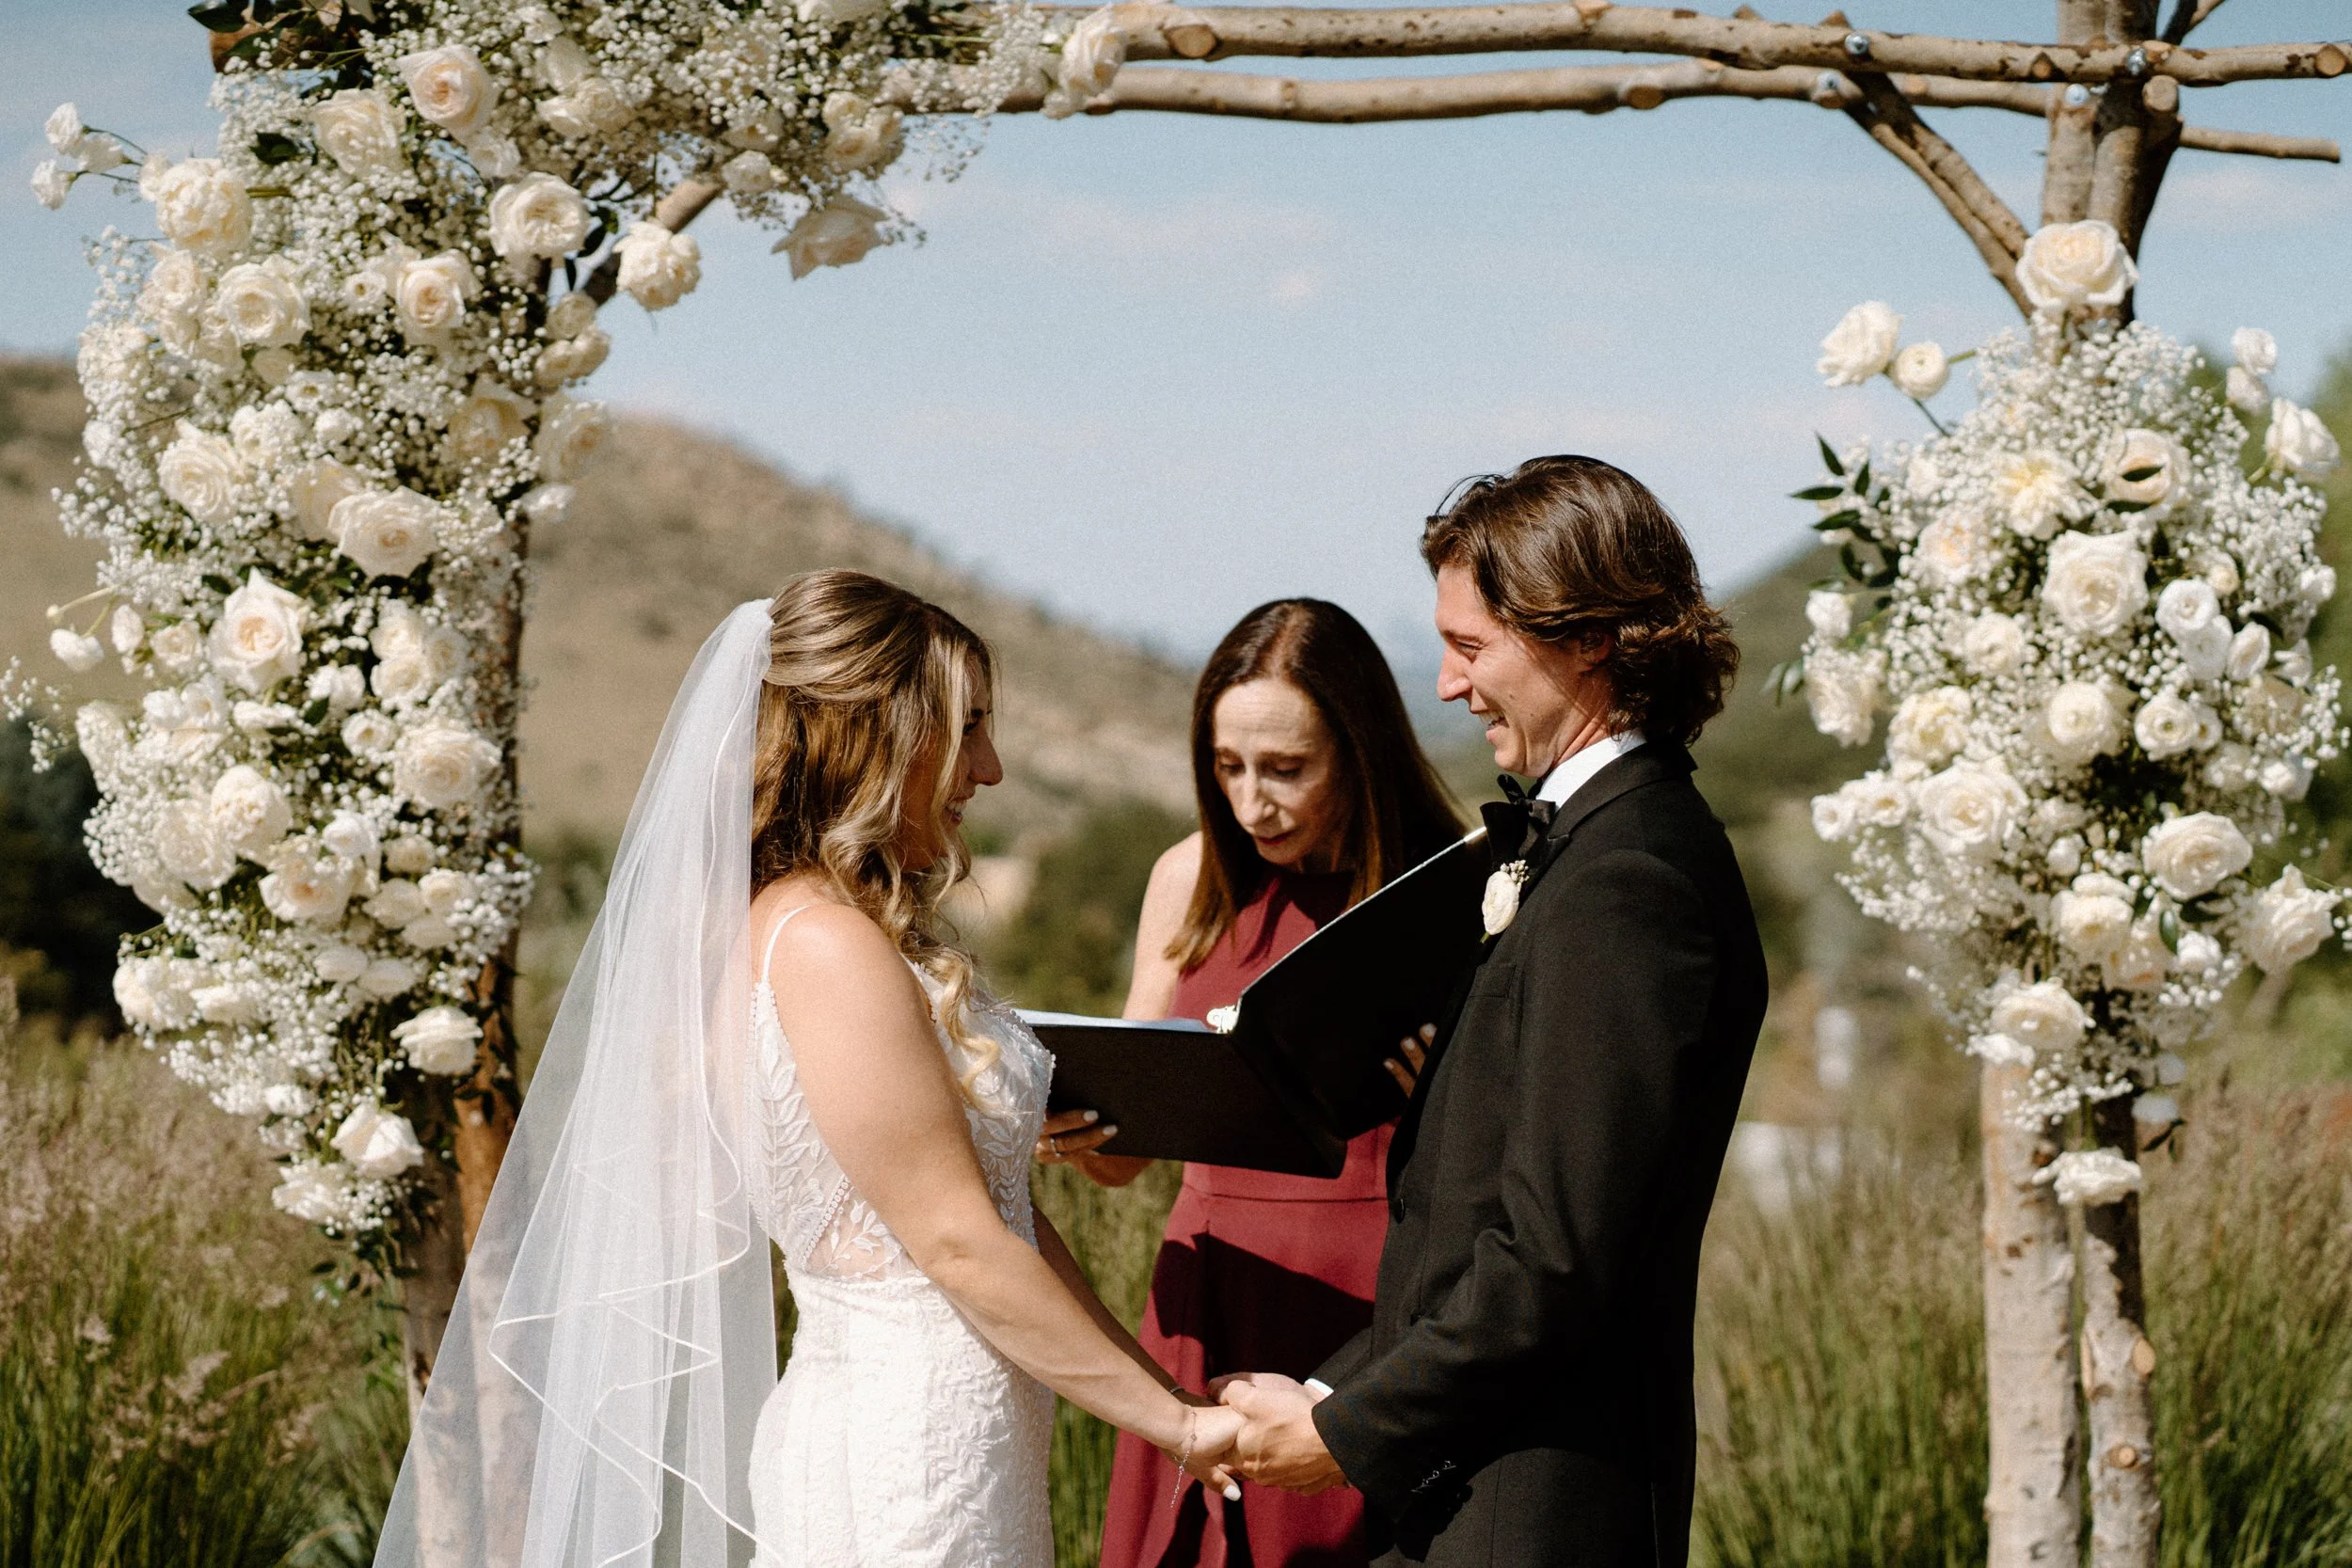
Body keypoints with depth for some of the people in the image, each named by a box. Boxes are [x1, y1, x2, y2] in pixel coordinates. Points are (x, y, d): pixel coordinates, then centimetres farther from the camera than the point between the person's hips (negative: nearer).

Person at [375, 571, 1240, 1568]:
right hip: (915, 1475, -9)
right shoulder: (826, 947, -16)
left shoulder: (829, 931, 13)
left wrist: (1164, 1387, 10)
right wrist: (1178, 1421, -11)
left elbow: (999, 1205, 13)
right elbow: (960, 1243, -17)